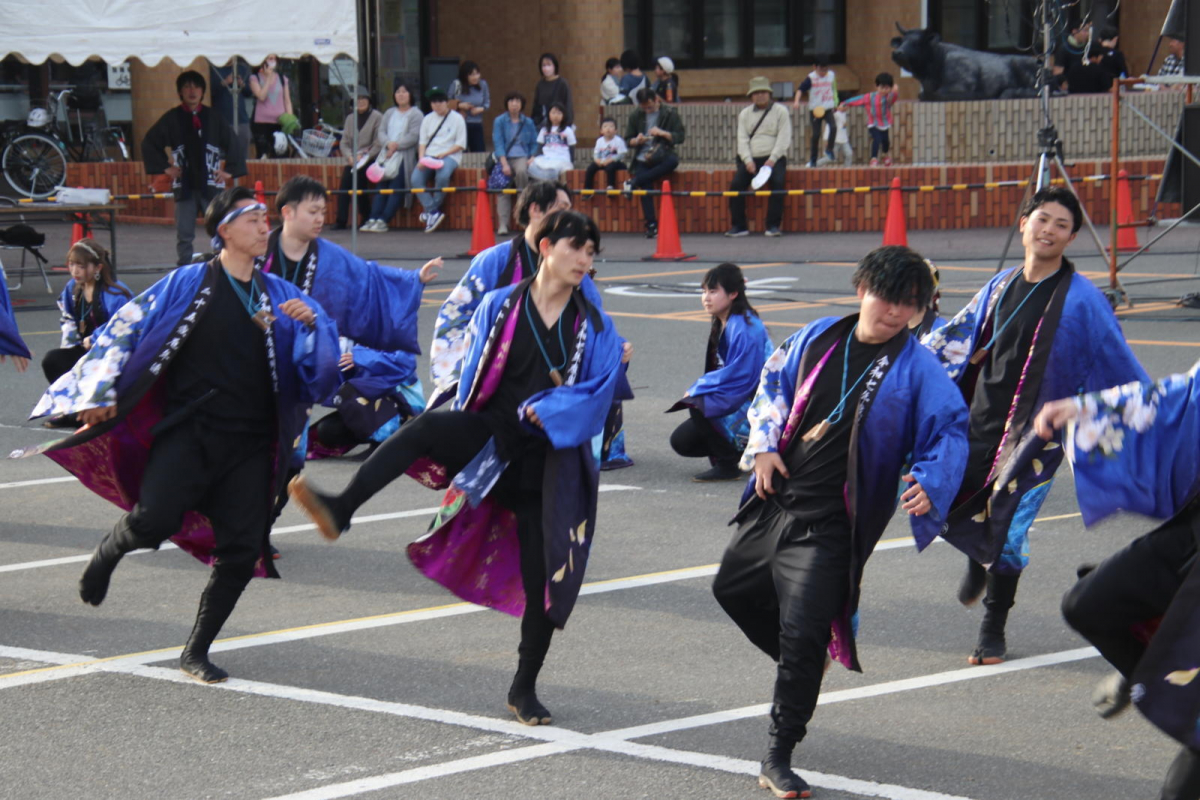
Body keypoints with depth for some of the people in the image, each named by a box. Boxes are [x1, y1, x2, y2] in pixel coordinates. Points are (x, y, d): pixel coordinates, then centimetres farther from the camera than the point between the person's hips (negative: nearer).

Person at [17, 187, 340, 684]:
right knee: (153, 521, -24)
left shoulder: (277, 294, 13)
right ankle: (108, 553, 13)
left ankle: (196, 653, 11)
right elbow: (126, 327, 5)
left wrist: (311, 321, -16)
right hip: (189, 432, -4)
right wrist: (102, 394, 0)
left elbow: (322, 346, 6)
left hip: (250, 445, 4)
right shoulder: (190, 283, 3)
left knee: (241, 553, -5)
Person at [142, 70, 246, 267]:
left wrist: (229, 169, 5)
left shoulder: (213, 118, 5)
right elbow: (148, 143, 10)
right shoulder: (171, 119, 4)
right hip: (184, 184, 0)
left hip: (211, 184, 0)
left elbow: (232, 143, 12)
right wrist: (165, 167, 4)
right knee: (184, 236, 2)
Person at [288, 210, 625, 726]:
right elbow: (472, 379, 12)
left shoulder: (596, 329, 6)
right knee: (428, 427, -33)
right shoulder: (499, 307, 6)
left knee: (543, 578, -1)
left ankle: (524, 690, 17)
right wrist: (458, 447, 7)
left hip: (549, 458, 1)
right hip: (491, 435, -1)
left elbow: (597, 393, -5)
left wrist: (547, 411, -19)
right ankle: (341, 510, -45)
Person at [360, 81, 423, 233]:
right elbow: (381, 133, 13)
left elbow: (414, 137, -7)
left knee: (395, 187, -18)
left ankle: (383, 221, -25)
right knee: (381, 186, -11)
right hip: (386, 154, 5)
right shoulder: (389, 113, 24)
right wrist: (388, 144, -8)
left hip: (404, 156, -5)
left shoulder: (416, 114, 5)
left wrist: (396, 145, -14)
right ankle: (373, 219, -21)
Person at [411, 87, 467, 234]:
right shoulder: (428, 119, 15)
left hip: (449, 156, -4)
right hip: (429, 156, 4)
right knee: (416, 179, -25)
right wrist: (421, 158, -7)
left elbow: (461, 144, -1)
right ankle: (433, 212, -23)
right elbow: (422, 142, 12)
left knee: (443, 176, -37)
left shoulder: (456, 118, 3)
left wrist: (443, 154, -13)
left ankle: (431, 210, -19)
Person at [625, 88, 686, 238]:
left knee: (673, 161, -36)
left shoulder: (670, 114, 2)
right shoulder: (636, 116, 9)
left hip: (662, 157, -1)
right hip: (642, 159, 1)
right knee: (646, 187, -25)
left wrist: (662, 133, -18)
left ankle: (635, 182, -31)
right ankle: (651, 225, -22)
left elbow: (680, 137, -1)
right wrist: (637, 141, -10)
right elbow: (628, 140, 14)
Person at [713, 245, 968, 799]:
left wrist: (929, 482, -28)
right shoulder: (817, 339, 3)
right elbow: (773, 387, 16)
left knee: (802, 636, -11)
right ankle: (801, 668, 43)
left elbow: (950, 432, -10)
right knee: (734, 590, 22)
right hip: (775, 500, 6)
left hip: (828, 525, -6)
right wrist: (764, 446, 3)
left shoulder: (917, 369, -9)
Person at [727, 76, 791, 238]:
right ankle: (739, 226, -14)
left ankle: (773, 225, -22)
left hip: (774, 158, -3)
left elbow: (784, 138, -4)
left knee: (778, 182, -29)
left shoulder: (780, 111, 5)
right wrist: (748, 161, -11)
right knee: (736, 184, -20)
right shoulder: (744, 114, 15)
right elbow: (742, 139, 6)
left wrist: (772, 160, -16)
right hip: (751, 158, 3)